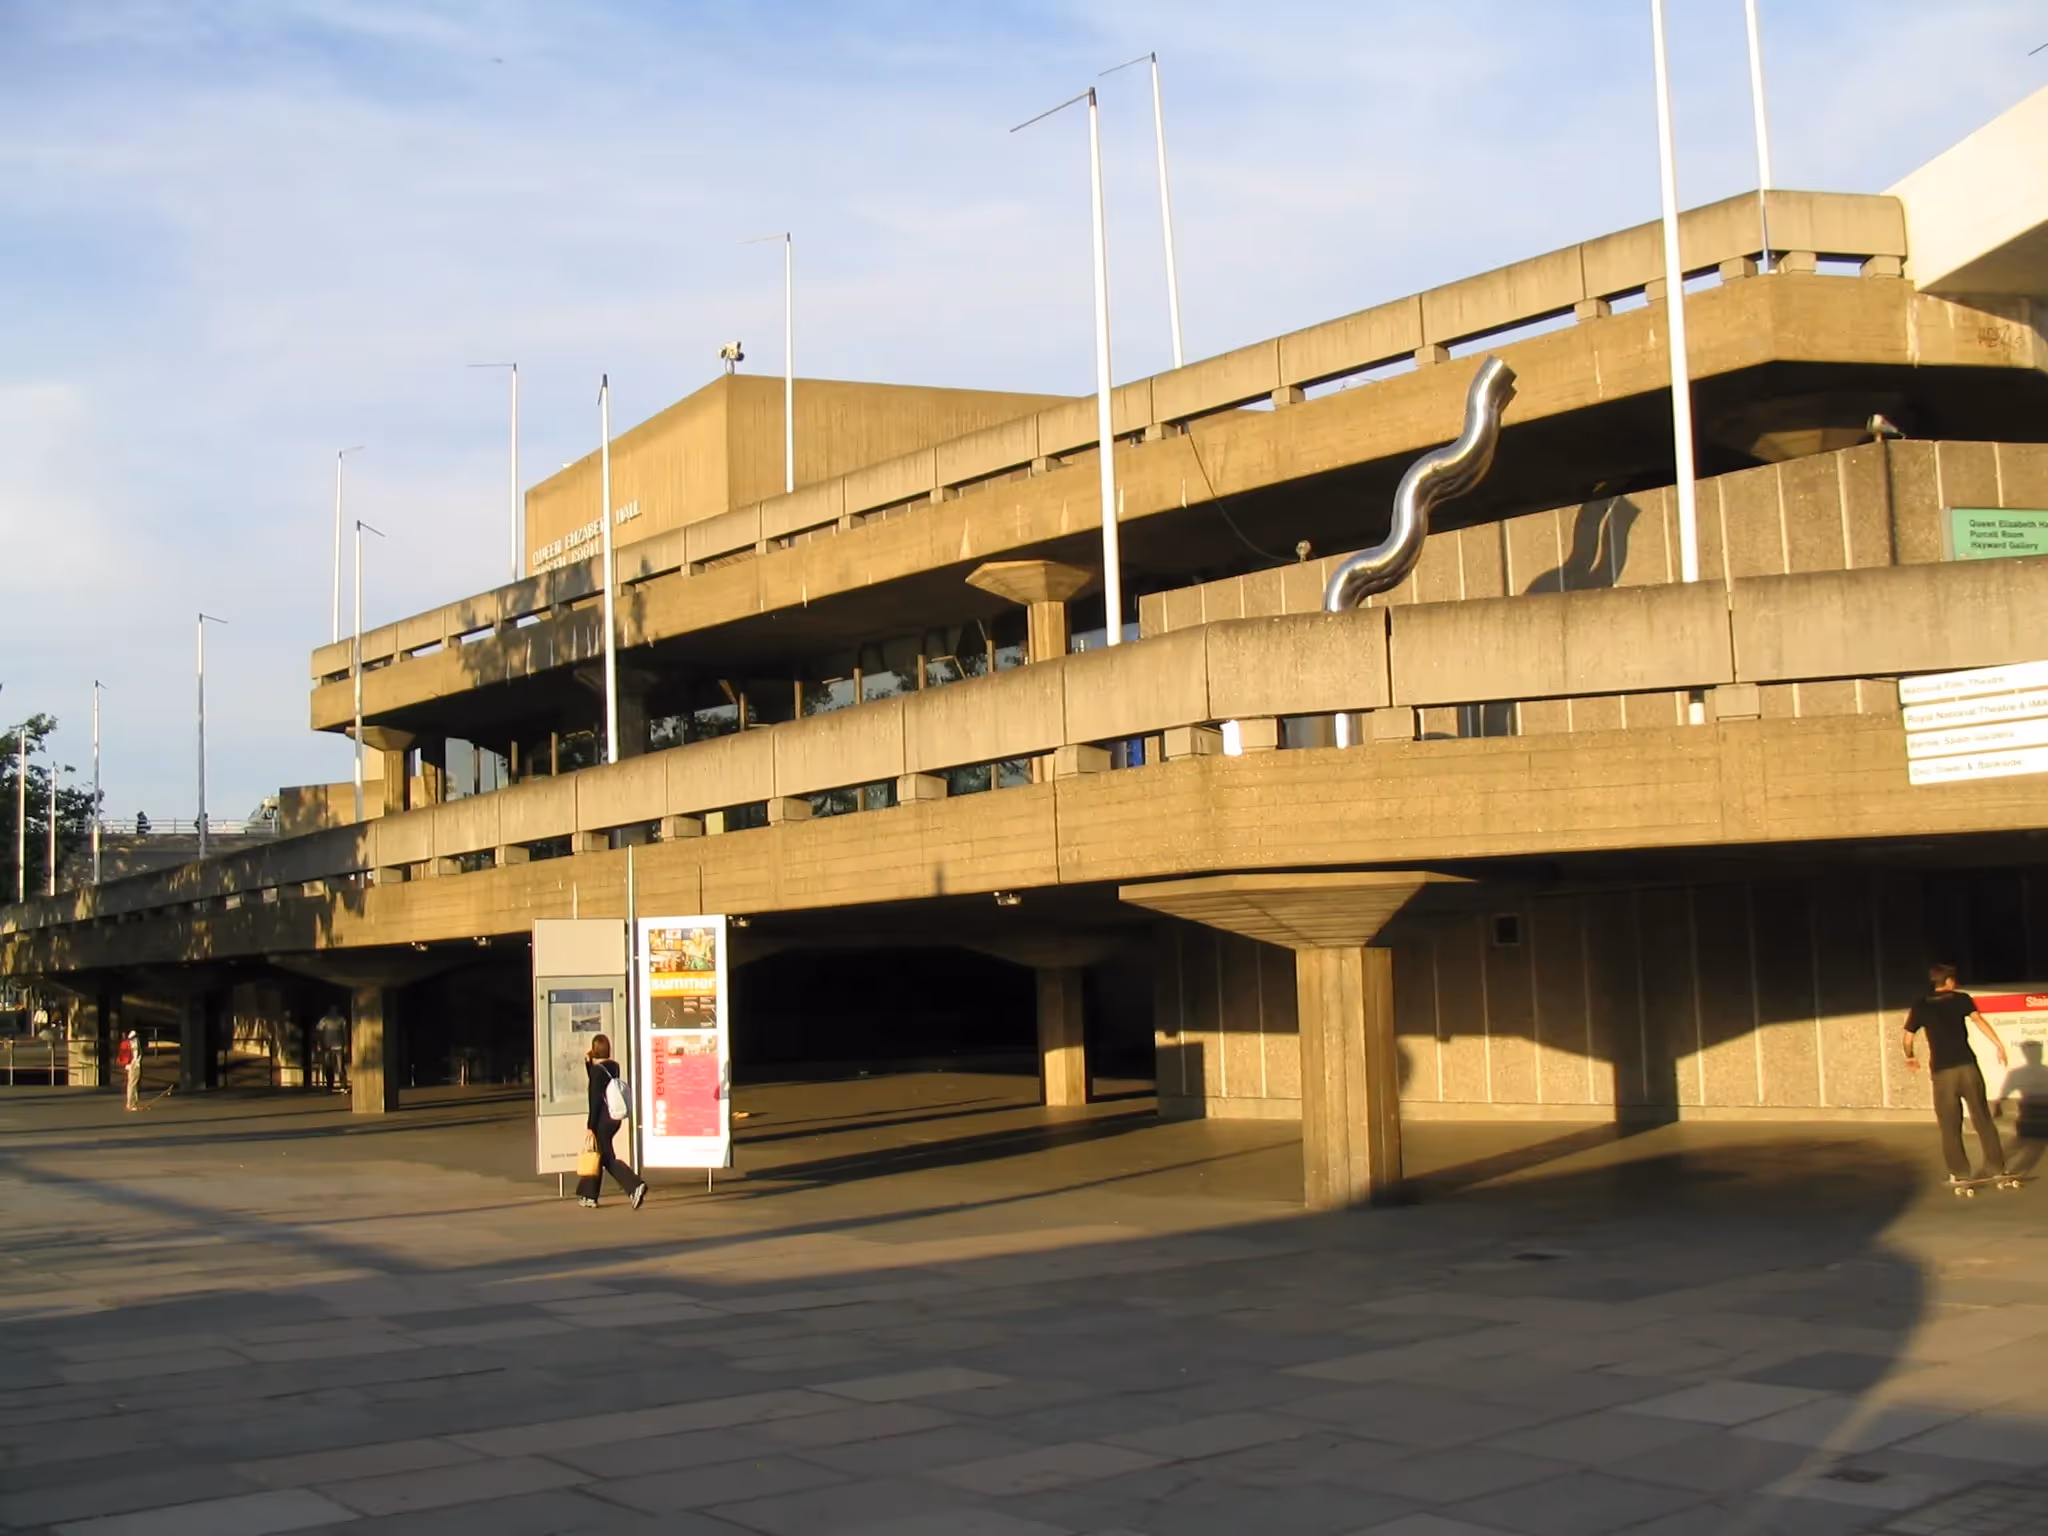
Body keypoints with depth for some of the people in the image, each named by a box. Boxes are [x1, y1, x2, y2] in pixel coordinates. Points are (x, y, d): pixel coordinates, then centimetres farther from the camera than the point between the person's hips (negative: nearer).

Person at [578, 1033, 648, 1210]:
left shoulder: (597, 1069, -16)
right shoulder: (614, 1066, 7)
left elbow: (594, 1099, -17)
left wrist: (590, 1126, -15)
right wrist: (589, 1062, 13)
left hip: (602, 1118, -8)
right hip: (614, 1117, 8)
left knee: (608, 1159, -2)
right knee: (597, 1155, 17)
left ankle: (635, 1186, -15)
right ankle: (589, 1196, 22)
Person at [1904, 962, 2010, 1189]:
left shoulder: (1921, 1006, 11)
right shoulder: (1961, 999, 7)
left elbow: (1907, 1038, 12)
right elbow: (1978, 1019, -10)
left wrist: (1910, 1058, 30)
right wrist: (1999, 1045, -12)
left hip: (1942, 1070, 0)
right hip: (1967, 1064, 0)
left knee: (1950, 1124, 6)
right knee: (1982, 1117, 9)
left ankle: (1960, 1172, 4)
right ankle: (1995, 1166, 9)